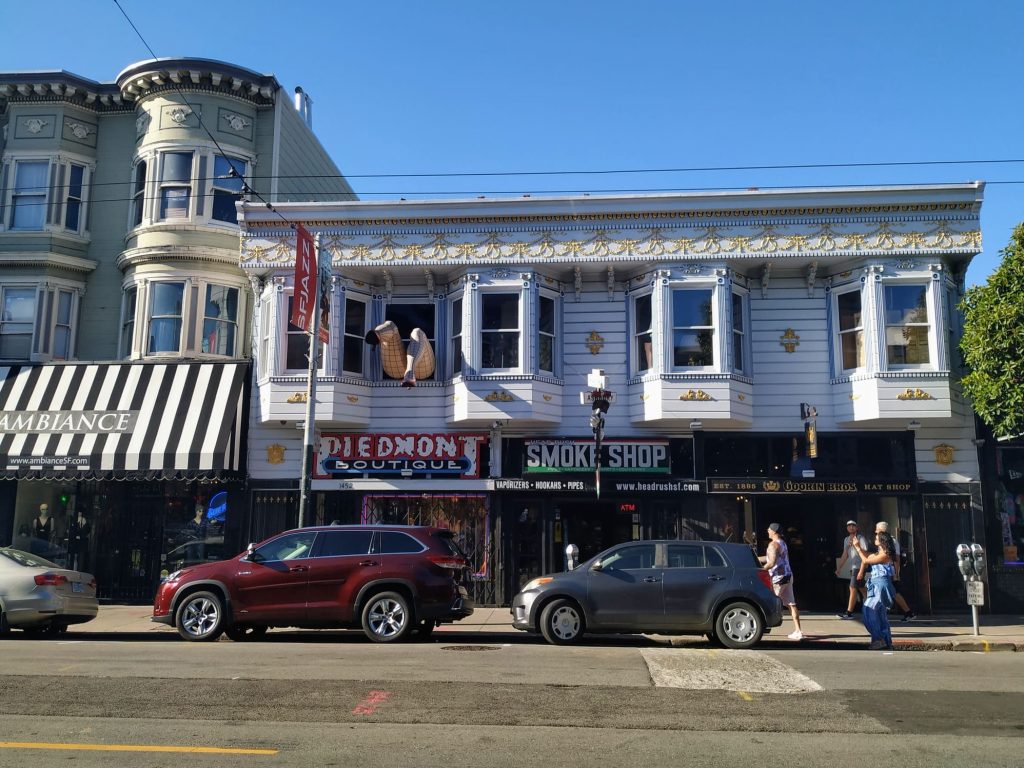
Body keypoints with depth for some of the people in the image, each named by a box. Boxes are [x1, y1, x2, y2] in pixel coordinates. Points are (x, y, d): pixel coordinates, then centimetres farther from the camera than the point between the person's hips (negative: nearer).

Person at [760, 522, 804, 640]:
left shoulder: (773, 544, -12)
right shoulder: (783, 543, 18)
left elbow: (772, 562, -23)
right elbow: (769, 558, 27)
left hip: (778, 578, -9)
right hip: (788, 576, 9)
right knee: (791, 604, 5)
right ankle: (798, 631, 3)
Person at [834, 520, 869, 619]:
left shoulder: (861, 538, -8)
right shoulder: (846, 539, 16)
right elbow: (845, 555, 22)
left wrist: (861, 570, -21)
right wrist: (839, 568, 19)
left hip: (859, 567, -8)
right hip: (853, 567, 8)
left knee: (853, 588, -10)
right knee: (861, 589, 12)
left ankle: (849, 612, -8)